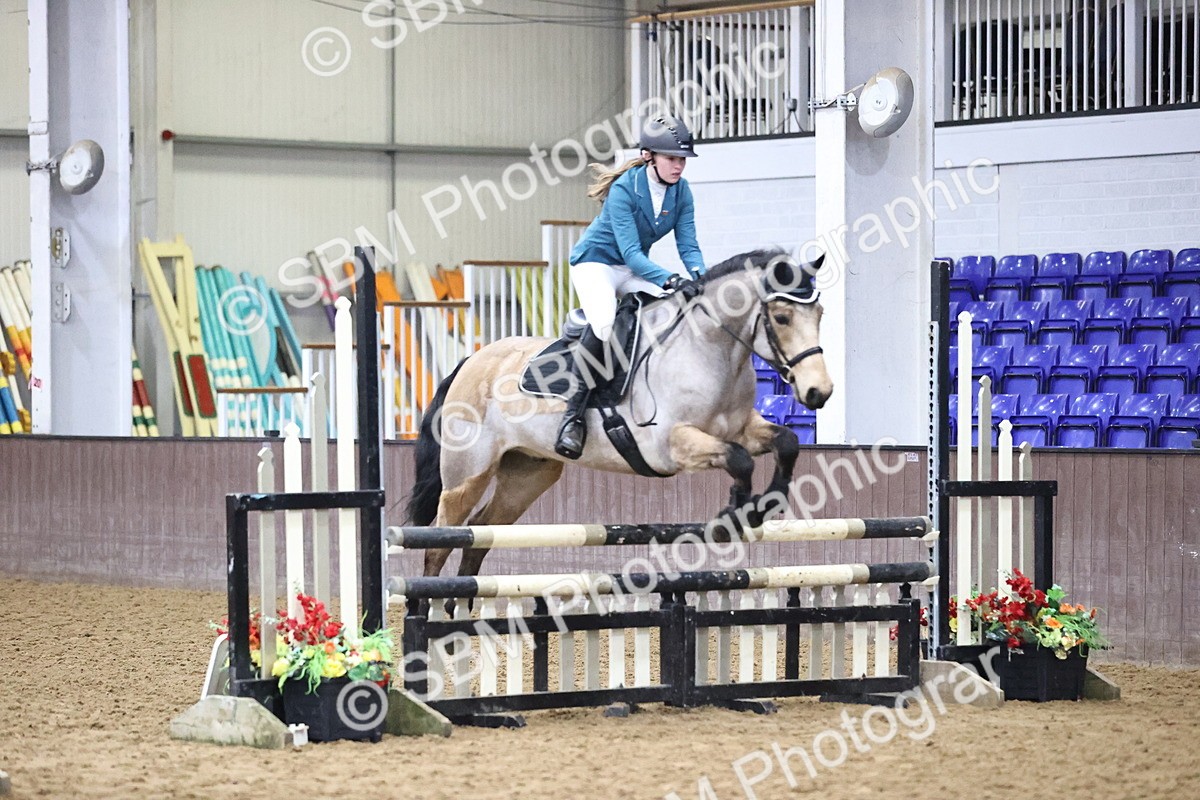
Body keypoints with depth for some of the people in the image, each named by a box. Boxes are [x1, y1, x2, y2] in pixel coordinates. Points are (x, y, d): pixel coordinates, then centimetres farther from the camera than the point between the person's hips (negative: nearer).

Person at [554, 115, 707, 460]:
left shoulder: (681, 191, -5)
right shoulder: (624, 189, -24)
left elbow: (688, 246, -5)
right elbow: (630, 253, -29)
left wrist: (699, 276, -27)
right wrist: (670, 279, -43)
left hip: (635, 268, 7)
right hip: (595, 262, -7)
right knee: (603, 320, -36)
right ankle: (574, 413, -29)